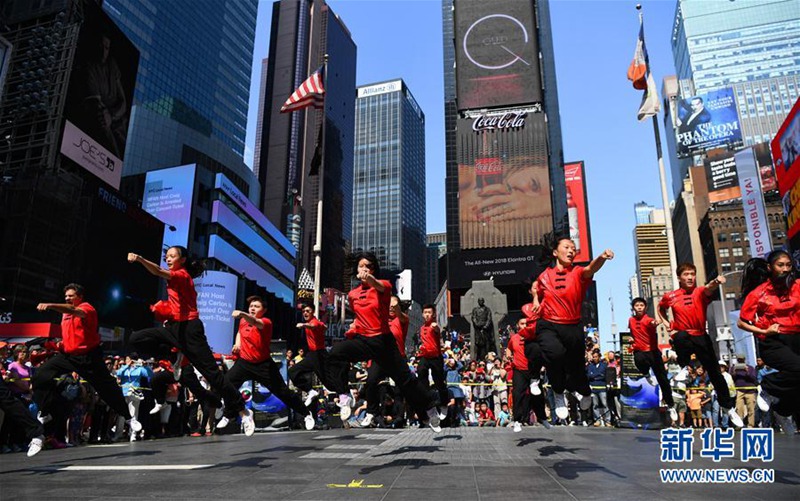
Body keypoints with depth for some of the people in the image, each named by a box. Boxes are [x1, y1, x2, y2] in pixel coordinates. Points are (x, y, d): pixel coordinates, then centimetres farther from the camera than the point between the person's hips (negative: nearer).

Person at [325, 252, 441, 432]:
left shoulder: (384, 285, -4)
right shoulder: (352, 294, 9)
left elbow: (380, 287, -33)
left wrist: (371, 279, -56)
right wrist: (354, 327, 9)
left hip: (383, 340, -3)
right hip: (362, 339, 3)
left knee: (405, 378, 3)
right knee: (335, 353, -27)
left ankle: (429, 410, 23)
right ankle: (343, 395, -19)